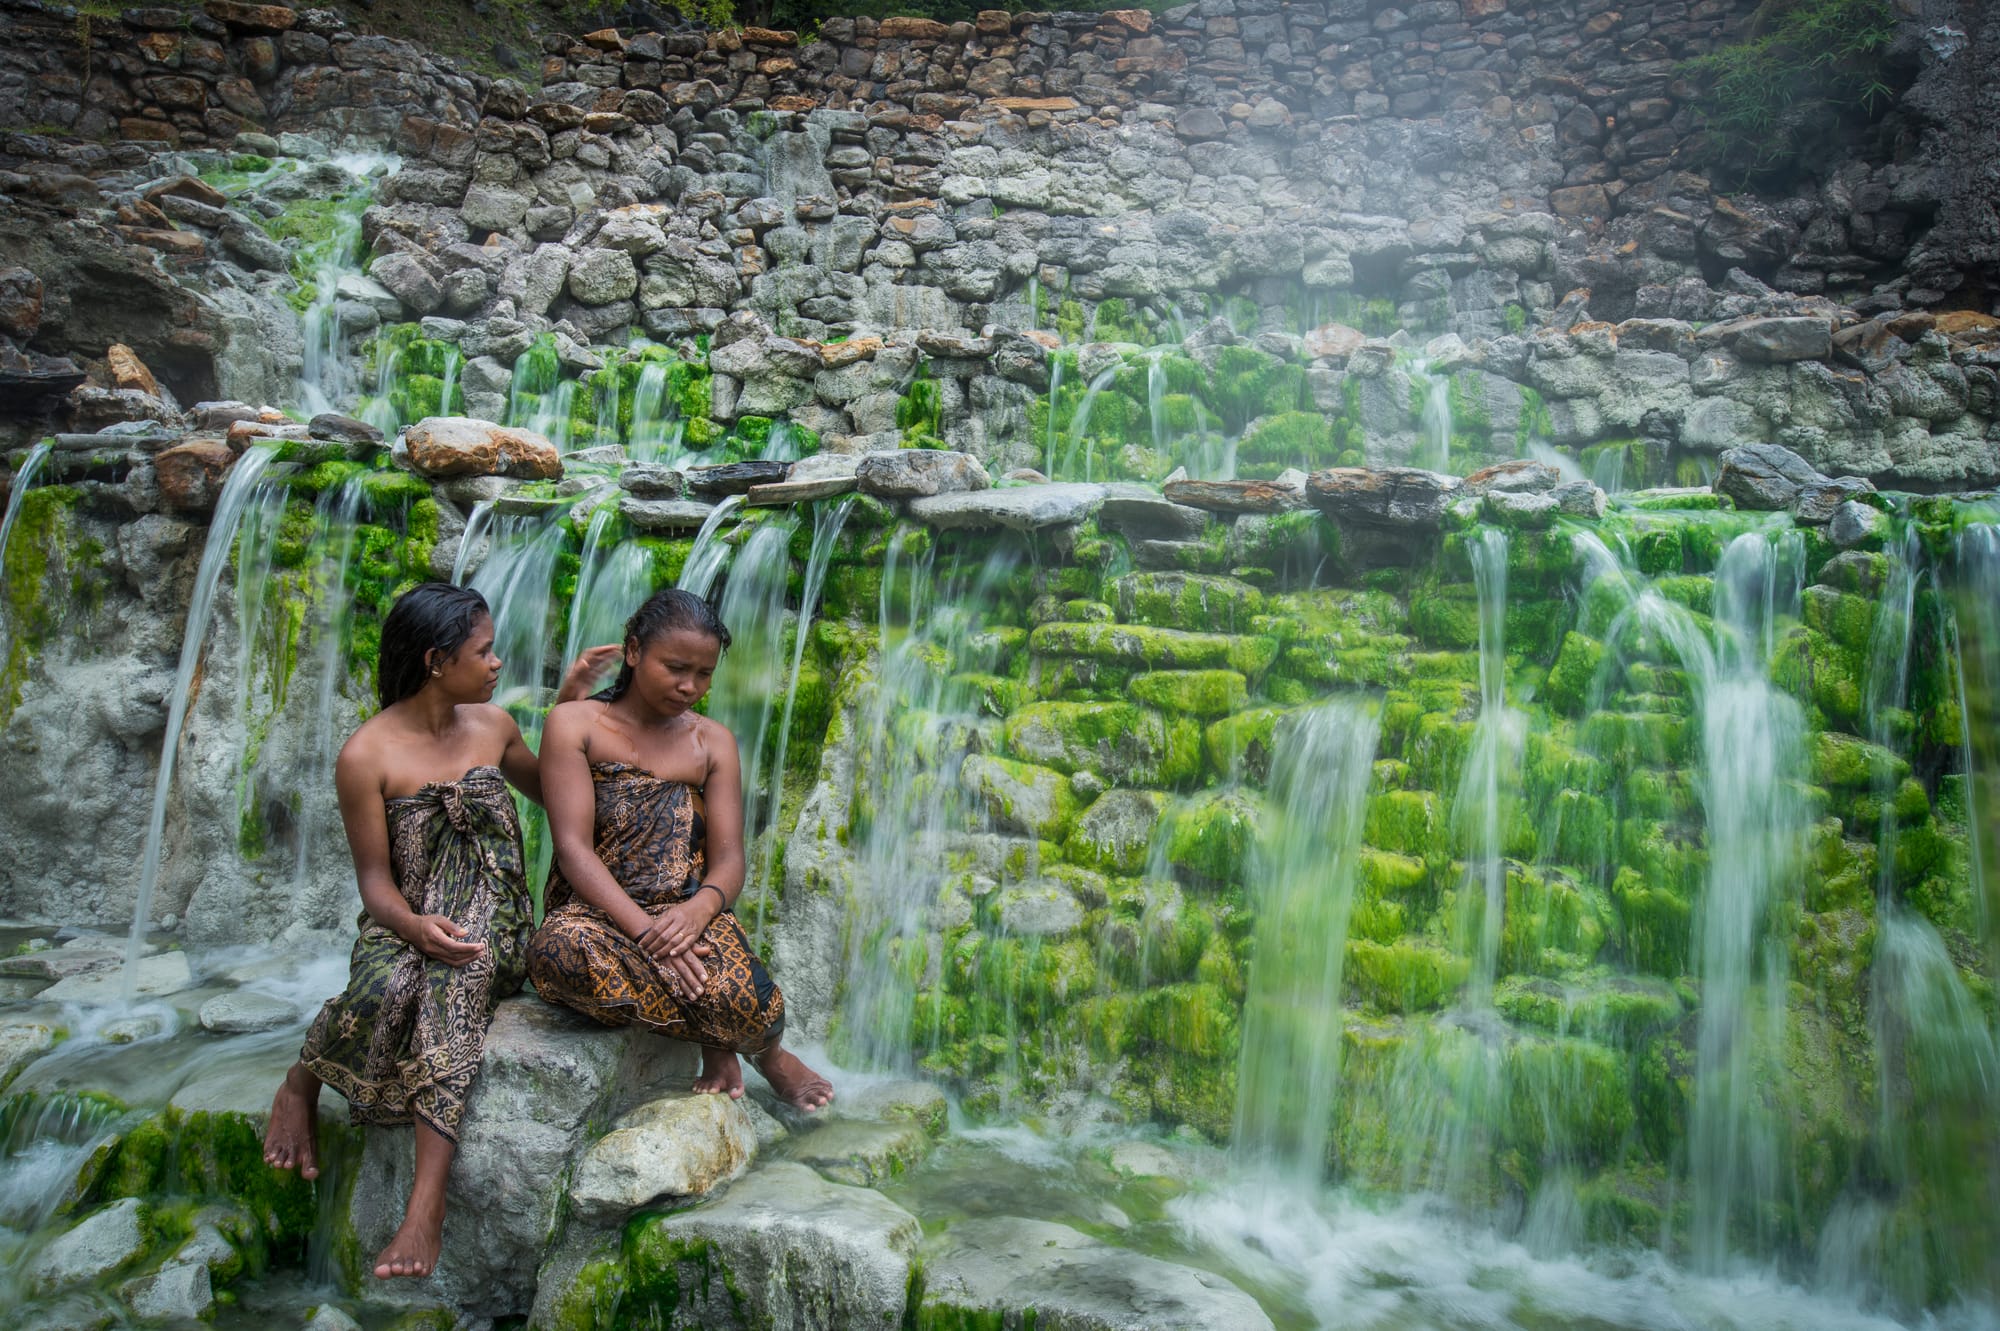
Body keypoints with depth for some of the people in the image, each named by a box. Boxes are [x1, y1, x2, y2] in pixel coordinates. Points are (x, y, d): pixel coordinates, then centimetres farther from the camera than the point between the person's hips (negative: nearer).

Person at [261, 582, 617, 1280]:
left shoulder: (493, 725, 6)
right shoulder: (366, 756, -7)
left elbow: (547, 787, 26)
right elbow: (376, 880, -5)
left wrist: (570, 700, 14)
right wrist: (414, 925, -27)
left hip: (492, 921, 2)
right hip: (406, 925, -2)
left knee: (459, 970, -34)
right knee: (384, 990, -36)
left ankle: (428, 1195, -39)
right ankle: (300, 1084, -2)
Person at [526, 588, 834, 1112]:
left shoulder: (713, 741, 12)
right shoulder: (575, 724, 3)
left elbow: (728, 860, 4)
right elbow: (573, 848, -9)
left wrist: (698, 910, -21)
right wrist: (644, 930, -23)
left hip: (687, 913, 1)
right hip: (594, 912, -1)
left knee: (745, 1002, -33)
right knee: (562, 951, -39)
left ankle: (769, 1050, 7)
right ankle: (718, 1037, -15)